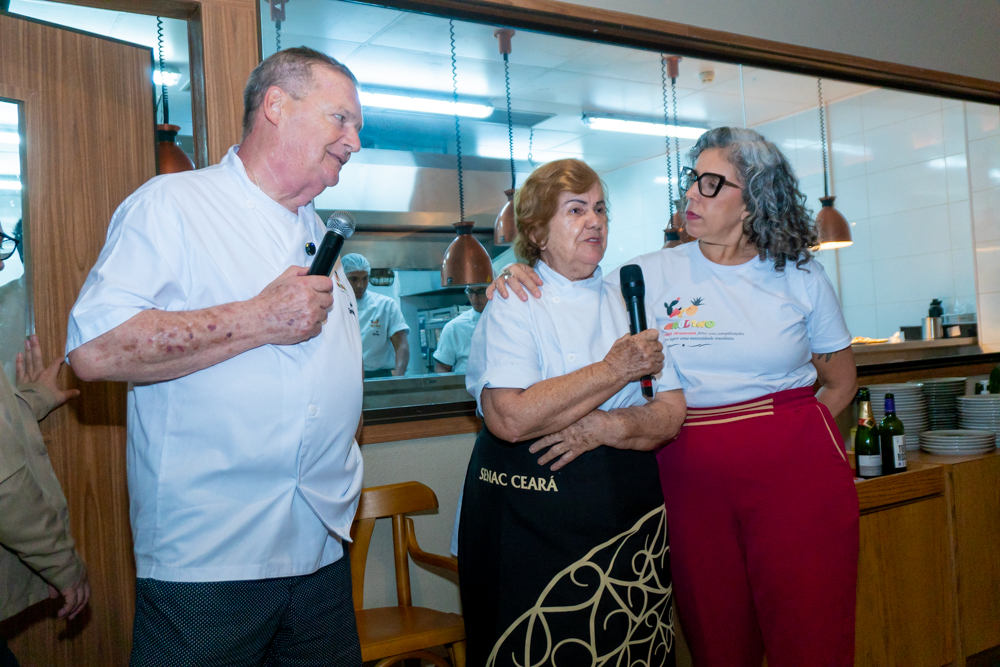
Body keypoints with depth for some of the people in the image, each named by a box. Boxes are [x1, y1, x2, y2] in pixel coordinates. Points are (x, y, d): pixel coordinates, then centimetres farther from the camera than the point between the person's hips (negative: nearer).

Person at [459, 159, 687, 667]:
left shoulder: (628, 300, 10)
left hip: (626, 512, 5)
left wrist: (604, 427, -15)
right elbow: (509, 418, -22)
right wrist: (615, 371, -16)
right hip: (532, 523, -4)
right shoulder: (513, 305, -5)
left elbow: (671, 415, 5)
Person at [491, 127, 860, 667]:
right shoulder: (652, 275, 4)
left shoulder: (801, 277, 6)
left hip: (795, 475, 0)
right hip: (691, 481, 0)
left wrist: (792, 432, 2)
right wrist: (522, 275, -11)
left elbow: (841, 381, 16)